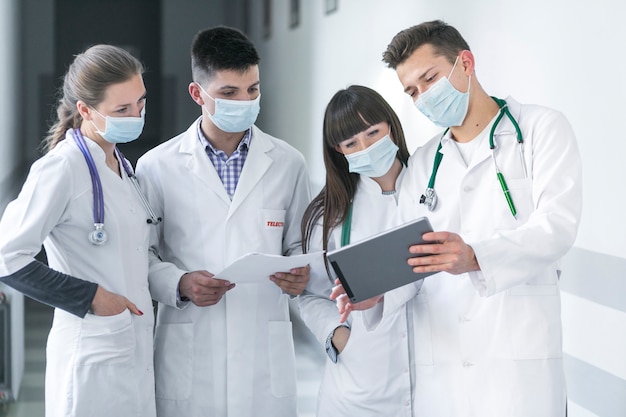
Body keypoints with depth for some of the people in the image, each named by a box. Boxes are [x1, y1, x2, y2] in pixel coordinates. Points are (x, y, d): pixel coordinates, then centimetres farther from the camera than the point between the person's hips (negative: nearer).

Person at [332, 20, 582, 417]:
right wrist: (378, 292, -11)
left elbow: (557, 224, -11)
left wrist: (475, 257, -28)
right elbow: (409, 257, 13)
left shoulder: (542, 128, 4)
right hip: (439, 365, 4)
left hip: (519, 356, -4)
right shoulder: (423, 163, 20)